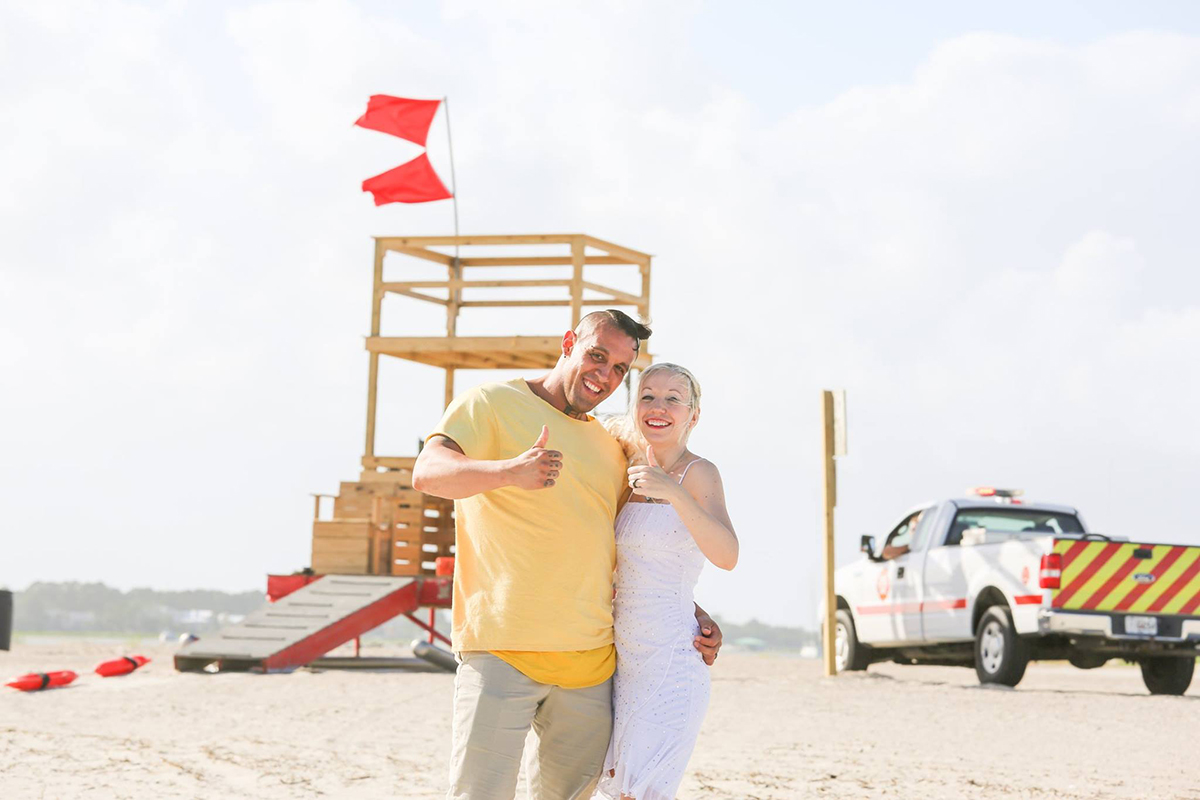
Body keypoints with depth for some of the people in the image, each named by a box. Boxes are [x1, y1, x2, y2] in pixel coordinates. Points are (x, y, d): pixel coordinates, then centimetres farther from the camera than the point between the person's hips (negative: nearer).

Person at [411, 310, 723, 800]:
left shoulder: (611, 451, 22)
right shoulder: (493, 404, 4)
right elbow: (427, 473, -13)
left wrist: (693, 614, 19)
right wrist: (509, 471, -31)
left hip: (591, 663, 6)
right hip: (502, 650, -6)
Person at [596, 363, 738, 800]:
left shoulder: (698, 472, -9)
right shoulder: (635, 477, 12)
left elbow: (726, 555, -25)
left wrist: (674, 493, -37)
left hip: (668, 658, -8)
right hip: (625, 656, 8)